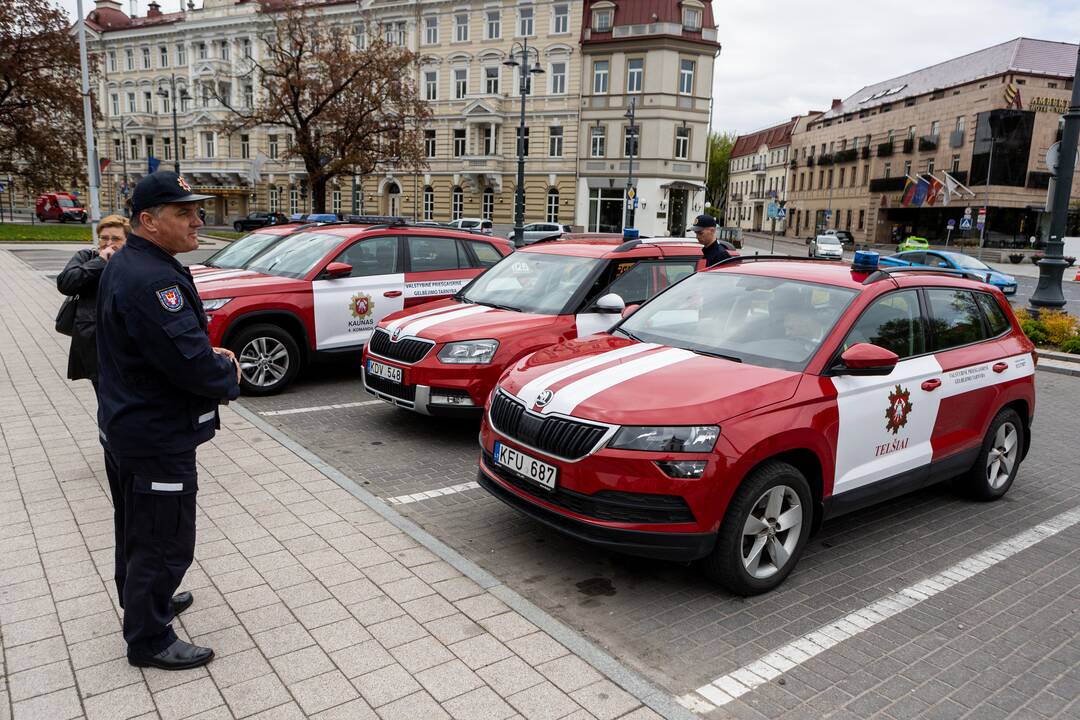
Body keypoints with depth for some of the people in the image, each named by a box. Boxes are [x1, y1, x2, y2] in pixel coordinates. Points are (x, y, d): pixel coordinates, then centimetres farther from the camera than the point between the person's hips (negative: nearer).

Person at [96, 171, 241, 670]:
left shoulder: (124, 266, 9)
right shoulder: (152, 280, -26)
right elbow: (188, 362, -31)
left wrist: (212, 356, 0)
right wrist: (229, 376, -11)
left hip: (125, 426, 11)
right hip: (156, 438, -11)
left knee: (137, 529, 26)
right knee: (165, 541, 3)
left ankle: (142, 601, 46)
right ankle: (149, 640, 18)